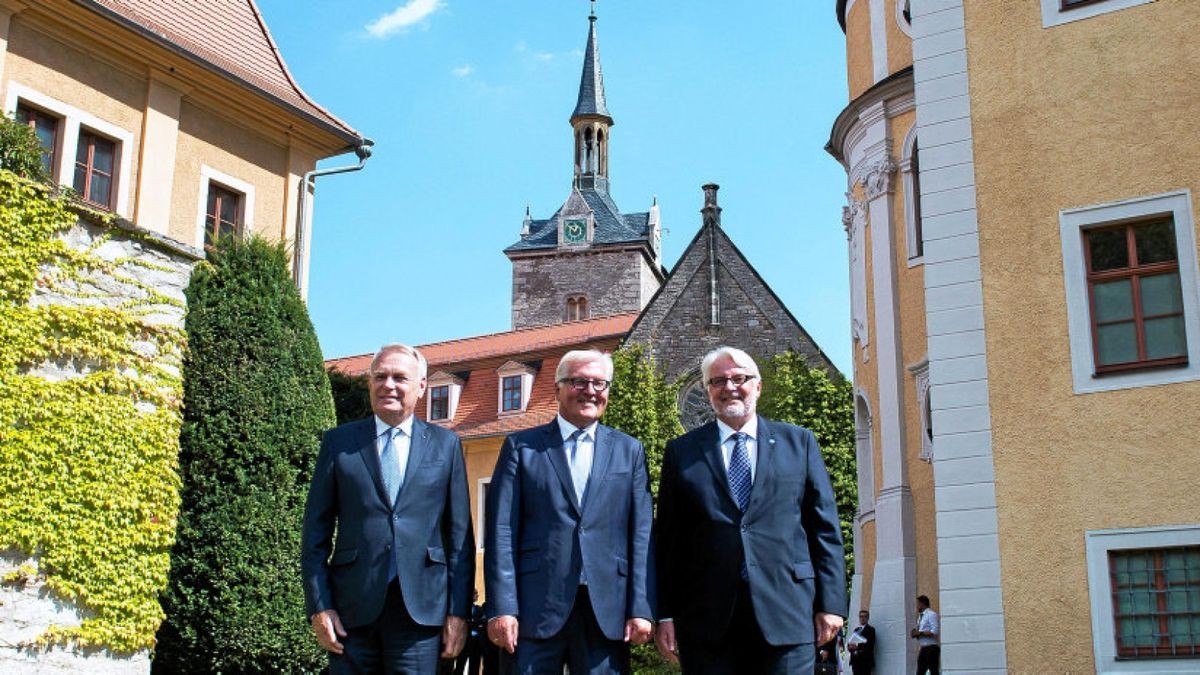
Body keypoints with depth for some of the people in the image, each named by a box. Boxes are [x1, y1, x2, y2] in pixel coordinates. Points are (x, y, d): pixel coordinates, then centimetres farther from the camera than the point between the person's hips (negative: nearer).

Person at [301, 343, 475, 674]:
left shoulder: (446, 445, 8)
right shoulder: (338, 442, 7)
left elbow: (460, 535, 6)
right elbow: (316, 531, 6)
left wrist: (459, 610, 0)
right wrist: (318, 606, -2)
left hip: (421, 607, 0)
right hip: (352, 608, 0)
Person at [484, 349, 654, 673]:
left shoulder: (629, 451, 12)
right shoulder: (521, 447, 7)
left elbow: (641, 534, 6)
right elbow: (502, 531, 0)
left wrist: (641, 609, -3)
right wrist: (502, 608, -9)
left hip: (607, 611, 2)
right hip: (535, 609, -1)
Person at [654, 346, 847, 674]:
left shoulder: (799, 442, 11)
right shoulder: (682, 451, 10)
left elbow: (825, 527, 8)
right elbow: (667, 538, 7)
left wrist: (831, 603, 1)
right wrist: (665, 614, 1)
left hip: (785, 614, 0)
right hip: (706, 620, 0)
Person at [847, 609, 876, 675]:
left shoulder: (870, 629, -2)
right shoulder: (856, 629, 21)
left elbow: (869, 644, -15)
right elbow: (849, 641, 17)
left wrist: (857, 646, -22)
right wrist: (850, 646, -6)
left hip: (865, 660, -7)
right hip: (855, 659, 7)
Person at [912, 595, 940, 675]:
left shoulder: (931, 614, -10)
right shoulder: (920, 616, 17)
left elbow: (935, 632, -20)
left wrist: (920, 633, -17)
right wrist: (916, 634, 2)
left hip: (931, 648, -9)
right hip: (923, 648, 9)